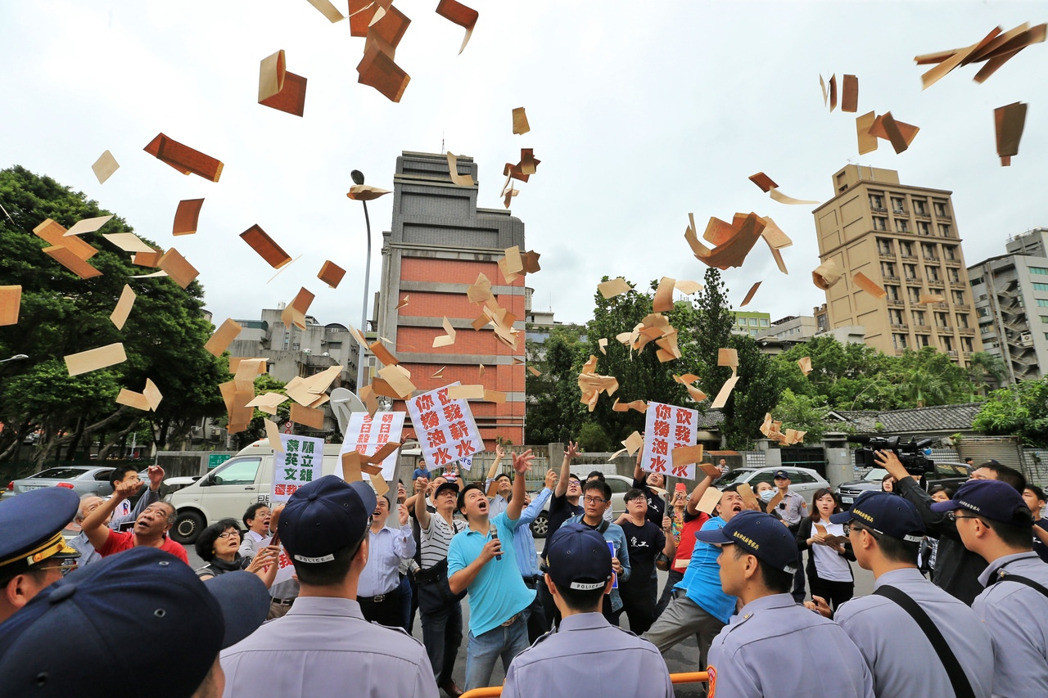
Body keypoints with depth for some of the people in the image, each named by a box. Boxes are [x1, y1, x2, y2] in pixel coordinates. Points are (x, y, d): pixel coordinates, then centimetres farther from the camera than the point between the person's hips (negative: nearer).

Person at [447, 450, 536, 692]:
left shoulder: (502, 525, 1)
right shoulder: (459, 542, -4)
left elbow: (517, 501, -17)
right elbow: (454, 586, -12)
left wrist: (519, 473, -35)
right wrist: (483, 557, -21)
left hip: (517, 622, 2)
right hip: (485, 628, -2)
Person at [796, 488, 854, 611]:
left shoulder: (844, 523, 3)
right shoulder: (808, 522, 2)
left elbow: (853, 556, 2)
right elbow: (797, 546, -6)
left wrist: (840, 549, -17)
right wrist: (811, 540, -22)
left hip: (844, 578, 1)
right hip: (818, 577, -1)